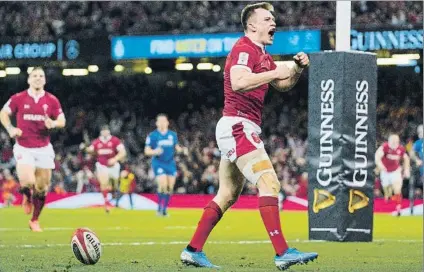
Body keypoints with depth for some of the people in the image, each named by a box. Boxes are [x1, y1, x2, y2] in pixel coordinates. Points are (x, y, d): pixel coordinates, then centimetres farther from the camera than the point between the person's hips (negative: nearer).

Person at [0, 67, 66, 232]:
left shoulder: (52, 100, 2)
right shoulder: (18, 98, -2)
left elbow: (62, 121, 6)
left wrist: (54, 123, -17)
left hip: (44, 149, 2)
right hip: (23, 148, -2)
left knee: (41, 188, 4)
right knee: (27, 182, -22)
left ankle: (35, 221, 22)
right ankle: (26, 197, 16)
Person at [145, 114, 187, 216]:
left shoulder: (173, 135, 7)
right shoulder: (152, 135, -4)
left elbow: (177, 147, 17)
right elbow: (147, 151, -3)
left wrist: (182, 149, -5)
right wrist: (155, 152, -24)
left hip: (170, 163, 4)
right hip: (158, 163, -4)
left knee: (170, 187, 0)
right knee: (163, 185, -19)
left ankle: (165, 209, 14)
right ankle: (159, 207, -4)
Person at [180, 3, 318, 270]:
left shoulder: (263, 55, 20)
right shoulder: (244, 49, -11)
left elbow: (283, 85, 29)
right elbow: (238, 82, -28)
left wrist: (297, 69, 10)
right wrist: (275, 72, -24)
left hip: (238, 130, 11)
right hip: (238, 125, -11)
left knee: (228, 195, 12)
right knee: (269, 183, -17)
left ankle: (193, 250, 14)